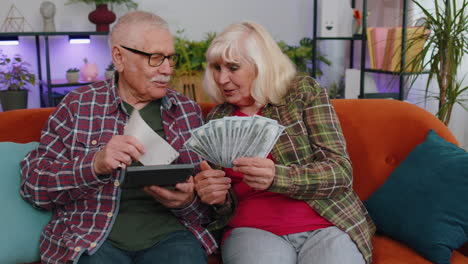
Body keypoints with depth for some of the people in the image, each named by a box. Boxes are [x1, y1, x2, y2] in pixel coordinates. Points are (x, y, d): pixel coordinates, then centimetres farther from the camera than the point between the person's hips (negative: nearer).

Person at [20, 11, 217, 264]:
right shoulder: (78, 104, 4)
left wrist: (187, 202, -13)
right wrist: (95, 165, -18)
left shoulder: (188, 110, 10)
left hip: (169, 234, 2)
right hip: (92, 235, -1)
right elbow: (33, 182, -1)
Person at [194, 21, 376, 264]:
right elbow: (226, 205, 13)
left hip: (326, 227, 0)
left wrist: (276, 177, -24)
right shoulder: (217, 119, 9)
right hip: (253, 230, 1)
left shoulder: (304, 91, 2)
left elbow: (340, 172, -7)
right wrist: (217, 198, -11)